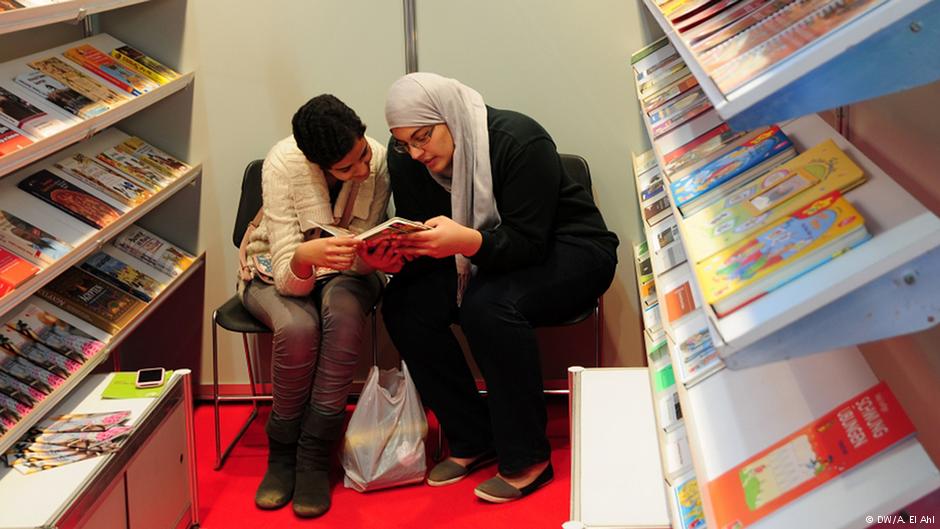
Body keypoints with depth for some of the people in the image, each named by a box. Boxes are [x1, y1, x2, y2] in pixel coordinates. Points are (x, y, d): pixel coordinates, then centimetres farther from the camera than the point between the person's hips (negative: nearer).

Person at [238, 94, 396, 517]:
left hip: (343, 270, 2)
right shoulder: (283, 164, -28)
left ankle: (314, 458, -22)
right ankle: (281, 454, -9)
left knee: (344, 310, -34)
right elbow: (288, 277, -30)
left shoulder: (378, 159, -22)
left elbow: (362, 255, -16)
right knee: (298, 327, -34)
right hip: (277, 271, -1)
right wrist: (306, 257, -53)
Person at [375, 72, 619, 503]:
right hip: (486, 258, 6)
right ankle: (472, 441, -4)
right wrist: (397, 253, -30)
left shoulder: (518, 141, -26)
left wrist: (467, 241, -47)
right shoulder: (406, 160, -8)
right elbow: (423, 242, -6)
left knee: (489, 306, -36)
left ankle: (527, 458, -17)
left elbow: (528, 242, -29)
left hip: (569, 251, -6)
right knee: (403, 303, -18)